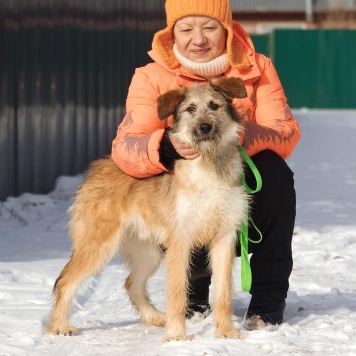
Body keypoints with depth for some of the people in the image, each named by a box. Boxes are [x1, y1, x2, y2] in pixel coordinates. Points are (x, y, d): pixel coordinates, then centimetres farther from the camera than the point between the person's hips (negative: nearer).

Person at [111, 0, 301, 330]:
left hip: (249, 204, 1)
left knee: (273, 167, -28)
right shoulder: (152, 78, -6)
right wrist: (167, 145, -43)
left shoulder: (257, 69, -2)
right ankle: (194, 295, 7)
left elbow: (287, 135, -17)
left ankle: (268, 298, -16)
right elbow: (124, 147, -21)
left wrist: (239, 133, -38)